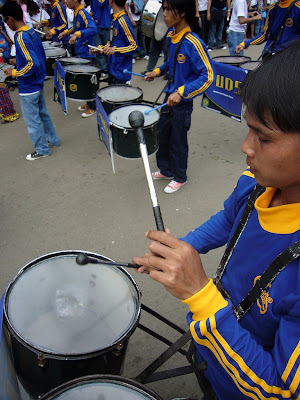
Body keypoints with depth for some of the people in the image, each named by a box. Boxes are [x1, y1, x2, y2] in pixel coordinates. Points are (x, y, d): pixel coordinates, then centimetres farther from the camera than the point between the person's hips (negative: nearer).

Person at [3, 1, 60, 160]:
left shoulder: (21, 37, -22)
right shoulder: (32, 32, 4)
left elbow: (33, 64, -29)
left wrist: (15, 73, -18)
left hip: (28, 88, -9)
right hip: (38, 83, 9)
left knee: (32, 120, 4)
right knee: (42, 113, 22)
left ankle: (42, 150, 16)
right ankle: (53, 139, 36)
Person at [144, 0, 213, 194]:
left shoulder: (193, 43, -22)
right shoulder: (171, 36, 2)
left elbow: (207, 75, -23)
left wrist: (182, 92, -30)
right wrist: (158, 71, 5)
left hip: (183, 102, -7)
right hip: (169, 96, 8)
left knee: (178, 141, 7)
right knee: (163, 135, 18)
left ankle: (179, 177, 28)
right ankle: (166, 170, 38)